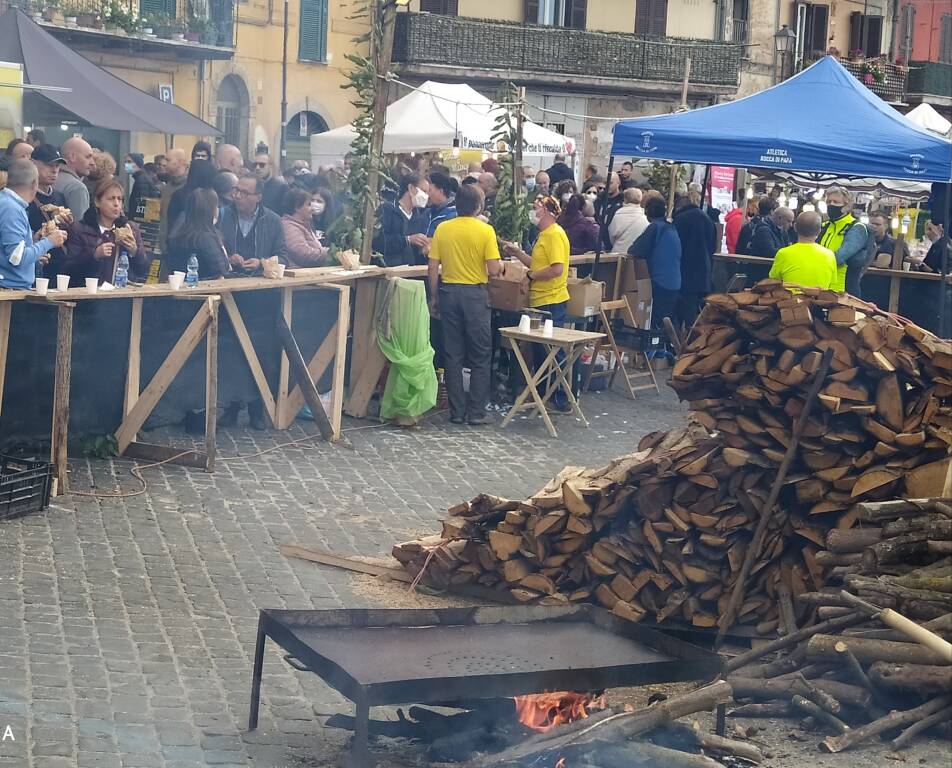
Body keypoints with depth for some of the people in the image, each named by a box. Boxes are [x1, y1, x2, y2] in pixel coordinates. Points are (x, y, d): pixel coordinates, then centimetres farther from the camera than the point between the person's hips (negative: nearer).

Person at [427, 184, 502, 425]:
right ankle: (476, 412, 6)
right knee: (480, 357, 7)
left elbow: (433, 268, 0)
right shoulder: (485, 231, -9)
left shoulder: (442, 229, -1)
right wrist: (499, 266, 10)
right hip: (476, 294, -3)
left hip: (449, 292, 3)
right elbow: (494, 270, -13)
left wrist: (434, 297, 10)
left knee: (453, 355, 9)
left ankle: (456, 412, 12)